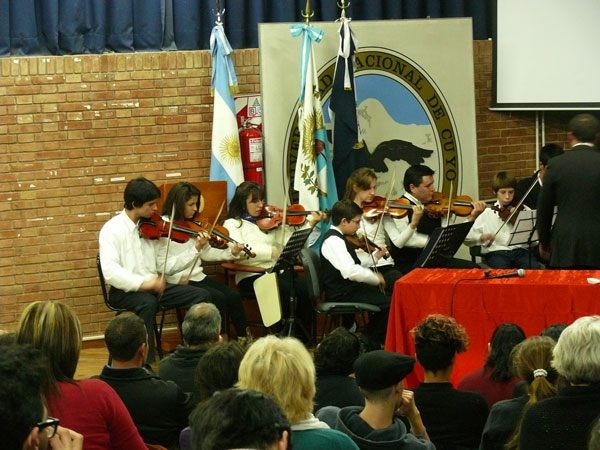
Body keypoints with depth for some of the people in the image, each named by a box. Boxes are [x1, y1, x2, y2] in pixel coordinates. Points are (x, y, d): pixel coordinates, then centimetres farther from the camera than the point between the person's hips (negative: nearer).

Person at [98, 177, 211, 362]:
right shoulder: (112, 229, -9)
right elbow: (110, 271, -22)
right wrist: (142, 283, -33)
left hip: (154, 285, 6)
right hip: (126, 291, -6)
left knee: (202, 295, -11)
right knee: (148, 303, -39)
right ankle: (146, 362, -31)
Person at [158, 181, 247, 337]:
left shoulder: (192, 225, 9)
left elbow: (206, 253, 13)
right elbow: (167, 267, -20)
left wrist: (231, 252, -4)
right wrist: (196, 248, -26)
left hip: (197, 277, 7)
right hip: (178, 282, -7)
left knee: (234, 296, -11)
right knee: (219, 298, -23)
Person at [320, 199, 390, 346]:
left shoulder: (339, 238, 14)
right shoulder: (333, 241, -19)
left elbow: (355, 265, 20)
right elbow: (350, 271, -31)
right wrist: (376, 278, -20)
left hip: (350, 288, 10)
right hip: (342, 294, -10)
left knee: (388, 296, 11)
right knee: (388, 303, -18)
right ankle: (372, 343, -4)